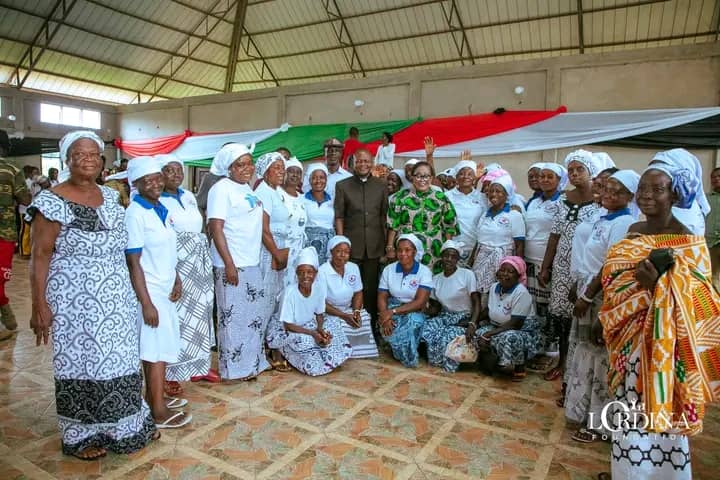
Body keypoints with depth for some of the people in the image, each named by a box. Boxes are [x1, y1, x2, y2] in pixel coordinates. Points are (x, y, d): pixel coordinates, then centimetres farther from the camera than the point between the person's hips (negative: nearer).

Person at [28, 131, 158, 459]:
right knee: (82, 363, 7)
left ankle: (126, 424, 33)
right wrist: (39, 305, -14)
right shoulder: (52, 201, -11)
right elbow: (40, 255, -12)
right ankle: (83, 436, 26)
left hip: (116, 295, 6)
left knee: (119, 358, 15)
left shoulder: (111, 197, 8)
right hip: (76, 300, -6)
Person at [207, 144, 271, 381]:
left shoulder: (248, 189, 15)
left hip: (253, 263, 9)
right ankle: (234, 369, 15)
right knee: (233, 317, 1)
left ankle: (252, 362, 28)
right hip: (231, 264, -8)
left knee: (256, 314, 14)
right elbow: (216, 229, -15)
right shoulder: (222, 189, -9)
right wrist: (229, 264, -19)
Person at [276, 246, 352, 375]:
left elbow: (319, 315, 2)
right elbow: (288, 326, -19)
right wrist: (313, 333, -27)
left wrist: (320, 329, -20)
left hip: (311, 327, 5)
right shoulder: (290, 292, -25)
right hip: (292, 333, -5)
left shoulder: (319, 289, -12)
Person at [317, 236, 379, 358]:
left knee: (364, 317, -20)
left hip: (348, 310, 5)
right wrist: (344, 316, -25)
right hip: (328, 313, -5)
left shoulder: (353, 268, -1)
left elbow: (358, 293, 6)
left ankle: (360, 352, 0)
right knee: (339, 326, -31)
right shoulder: (322, 271, -18)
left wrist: (356, 312, -14)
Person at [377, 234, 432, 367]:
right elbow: (382, 297, -1)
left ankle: (408, 355, -8)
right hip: (392, 309, 2)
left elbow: (420, 302, -19)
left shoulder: (424, 272, -10)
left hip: (414, 312, -2)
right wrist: (385, 316, -23)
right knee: (387, 325, -32)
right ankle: (409, 357, -6)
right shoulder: (388, 269, 0)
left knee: (413, 321, -37)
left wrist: (393, 312, -28)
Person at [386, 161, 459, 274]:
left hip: (433, 255, 1)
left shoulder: (441, 198, 5)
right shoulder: (401, 197, 3)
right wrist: (390, 248, -1)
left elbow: (450, 226, 7)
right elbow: (392, 224, 2)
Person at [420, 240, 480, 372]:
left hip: (464, 317, -5)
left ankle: (449, 365, -2)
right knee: (425, 328, -25)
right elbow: (435, 308, 10)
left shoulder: (467, 274, -8)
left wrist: (472, 324, -26)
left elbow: (477, 303, -11)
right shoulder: (436, 279, 7)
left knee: (449, 336, -33)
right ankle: (439, 361, -4)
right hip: (445, 316, 5)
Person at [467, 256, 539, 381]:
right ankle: (496, 364, 1)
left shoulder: (521, 293, -23)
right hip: (499, 329, 7)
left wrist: (488, 334, -30)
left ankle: (519, 368, -8)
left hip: (523, 332, -6)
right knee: (476, 333, -17)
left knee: (509, 339, -38)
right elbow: (488, 311, 8)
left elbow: (515, 324, -27)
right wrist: (473, 324, -10)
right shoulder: (494, 287, 0)